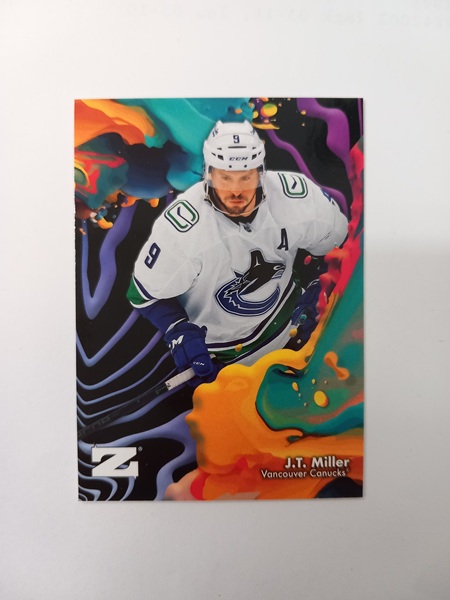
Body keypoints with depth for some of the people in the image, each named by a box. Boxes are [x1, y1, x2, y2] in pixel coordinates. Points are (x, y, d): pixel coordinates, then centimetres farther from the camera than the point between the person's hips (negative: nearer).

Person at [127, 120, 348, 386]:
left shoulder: (295, 195, -23)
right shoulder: (181, 229, -31)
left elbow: (335, 235, -3)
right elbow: (146, 292, -18)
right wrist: (179, 332, -30)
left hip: (287, 314, 4)